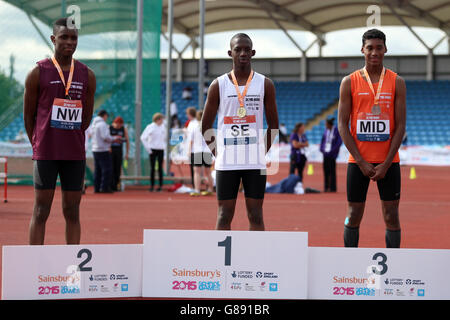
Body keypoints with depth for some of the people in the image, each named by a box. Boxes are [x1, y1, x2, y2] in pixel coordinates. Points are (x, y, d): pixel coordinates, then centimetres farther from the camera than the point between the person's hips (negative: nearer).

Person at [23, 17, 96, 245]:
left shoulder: (87, 75, 7)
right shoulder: (38, 73, -2)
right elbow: (28, 115, 5)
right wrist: (39, 145, 9)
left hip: (75, 155, 3)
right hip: (45, 155, -3)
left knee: (72, 212, 6)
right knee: (41, 211, -2)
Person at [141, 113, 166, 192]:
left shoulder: (163, 127, 8)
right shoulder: (150, 127, -5)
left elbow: (165, 137, 24)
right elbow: (143, 138, -5)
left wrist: (164, 145, 12)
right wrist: (147, 148, -9)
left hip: (161, 150, 3)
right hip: (152, 150, -3)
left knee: (160, 168, 1)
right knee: (152, 168, -2)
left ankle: (161, 185, 4)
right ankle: (152, 185, 2)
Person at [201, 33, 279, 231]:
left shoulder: (265, 84, 4)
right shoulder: (218, 85, 2)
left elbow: (273, 125, 10)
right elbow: (206, 127, 7)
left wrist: (262, 153, 5)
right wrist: (218, 154, 2)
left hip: (255, 163, 0)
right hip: (226, 163, 0)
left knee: (255, 215, 4)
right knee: (224, 215, 2)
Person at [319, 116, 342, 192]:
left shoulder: (336, 130, -10)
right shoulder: (326, 130, 8)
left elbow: (339, 142, -12)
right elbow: (323, 139, 19)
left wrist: (332, 151, -14)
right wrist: (322, 149, 8)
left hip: (332, 154, -6)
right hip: (326, 153, 6)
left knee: (332, 171, -3)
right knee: (325, 170, 6)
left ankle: (333, 188, 3)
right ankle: (326, 187, 12)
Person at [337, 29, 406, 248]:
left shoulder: (397, 82, 2)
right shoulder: (349, 82, 1)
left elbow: (400, 126, -1)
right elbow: (343, 125, -1)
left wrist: (386, 164, -9)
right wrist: (362, 162, -9)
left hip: (388, 161, 0)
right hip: (358, 161, 0)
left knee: (391, 217, 2)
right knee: (354, 216, 4)